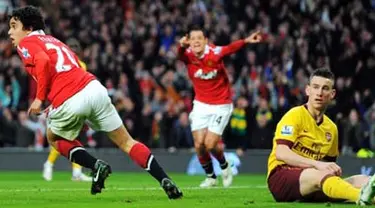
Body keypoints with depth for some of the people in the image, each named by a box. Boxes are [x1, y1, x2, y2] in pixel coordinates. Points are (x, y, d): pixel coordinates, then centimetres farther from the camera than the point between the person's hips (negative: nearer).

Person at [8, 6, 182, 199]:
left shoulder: (25, 44, 7)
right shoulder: (53, 40, 29)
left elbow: (43, 62, -16)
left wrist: (40, 98, -8)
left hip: (69, 102, -6)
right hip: (94, 88, 6)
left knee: (54, 138, 26)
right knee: (126, 142, 13)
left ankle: (96, 165, 7)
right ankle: (165, 181, 2)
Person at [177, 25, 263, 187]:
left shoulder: (214, 53, -21)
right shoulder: (188, 55, -13)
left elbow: (231, 48, -41)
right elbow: (181, 55, -38)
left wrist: (246, 41, -63)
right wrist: (182, 46, -63)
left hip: (221, 105, -3)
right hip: (201, 104, 3)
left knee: (210, 144, -9)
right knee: (199, 144, -3)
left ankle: (224, 166, 23)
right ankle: (210, 176, 21)